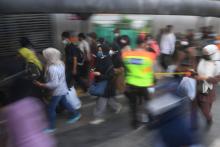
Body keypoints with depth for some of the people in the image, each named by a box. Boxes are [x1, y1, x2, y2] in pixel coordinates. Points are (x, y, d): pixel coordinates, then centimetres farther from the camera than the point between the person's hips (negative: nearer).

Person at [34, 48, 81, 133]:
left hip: (58, 91, -9)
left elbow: (54, 84, -30)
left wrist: (41, 85, -24)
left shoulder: (52, 68, -30)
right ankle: (76, 114, 41)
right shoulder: (60, 64, -2)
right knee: (64, 103, 27)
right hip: (62, 89, 9)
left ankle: (51, 127, 16)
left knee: (51, 109, 4)